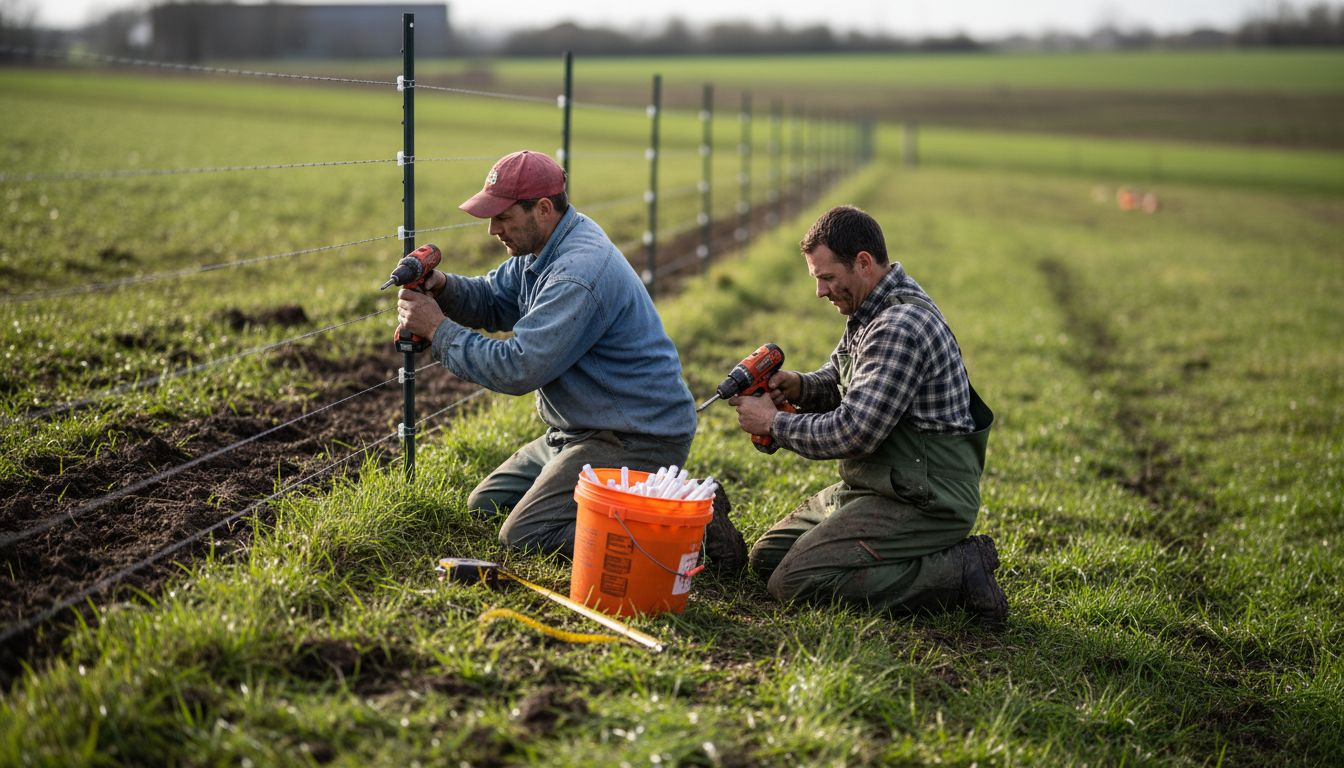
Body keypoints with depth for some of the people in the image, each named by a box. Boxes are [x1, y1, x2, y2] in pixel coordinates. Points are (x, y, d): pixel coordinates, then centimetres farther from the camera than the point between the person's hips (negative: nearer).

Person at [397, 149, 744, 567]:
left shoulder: (579, 274, -27)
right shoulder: (545, 246, 5)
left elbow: (518, 368, -28)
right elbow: (491, 300, 13)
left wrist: (438, 330, -18)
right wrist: (441, 286, -9)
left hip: (635, 441, -11)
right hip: (582, 430, 11)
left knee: (522, 535, -17)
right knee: (483, 506, 14)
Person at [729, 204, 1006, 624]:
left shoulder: (901, 327, -23)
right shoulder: (873, 310, 10)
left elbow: (854, 433, -25)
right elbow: (838, 378, 24)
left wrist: (773, 423, -11)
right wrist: (800, 386, 1)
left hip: (925, 502, -11)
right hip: (877, 487, 11)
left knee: (794, 581, -20)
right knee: (767, 557, 11)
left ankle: (959, 571, -14)